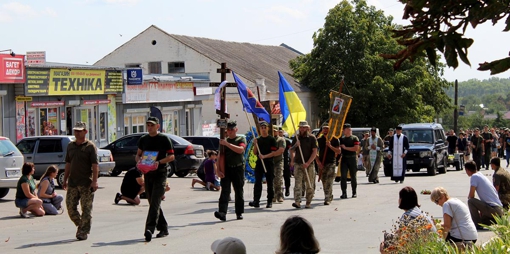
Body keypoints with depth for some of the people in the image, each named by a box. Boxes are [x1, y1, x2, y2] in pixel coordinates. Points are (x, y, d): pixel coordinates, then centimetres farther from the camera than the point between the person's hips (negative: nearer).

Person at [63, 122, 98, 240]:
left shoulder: (90, 146, -4)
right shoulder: (70, 146, 13)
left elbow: (95, 165, -9)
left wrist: (94, 181, -18)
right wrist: (65, 179, 16)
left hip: (86, 183, -6)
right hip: (72, 183, 6)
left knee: (86, 209, -2)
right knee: (70, 207, 4)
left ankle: (83, 232, 3)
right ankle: (81, 225, 24)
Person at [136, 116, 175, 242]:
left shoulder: (164, 139, -4)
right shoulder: (143, 139, 11)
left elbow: (171, 156, -5)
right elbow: (138, 154, 19)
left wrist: (159, 162, -21)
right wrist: (139, 160, -5)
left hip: (160, 173, -6)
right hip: (147, 174, 6)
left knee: (155, 202, -15)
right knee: (152, 203, 10)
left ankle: (149, 229, -24)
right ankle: (163, 228, 20)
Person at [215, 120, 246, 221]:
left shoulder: (241, 139, 4)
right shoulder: (224, 140, 15)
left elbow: (240, 150, -17)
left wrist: (227, 144, -20)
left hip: (238, 168, -2)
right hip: (226, 168, 2)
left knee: (239, 191, 7)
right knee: (225, 191, -10)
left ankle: (239, 213, 18)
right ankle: (222, 212, -22)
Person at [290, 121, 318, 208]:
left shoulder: (312, 138, 1)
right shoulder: (296, 138, 10)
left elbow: (315, 152, -4)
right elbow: (292, 150, 15)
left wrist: (308, 163, -14)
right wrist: (292, 160, -5)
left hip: (309, 165, -1)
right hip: (298, 164, 1)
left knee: (309, 185, 3)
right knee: (297, 183, -11)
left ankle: (308, 203, 12)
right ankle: (297, 202, -21)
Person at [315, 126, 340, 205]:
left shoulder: (334, 140, 2)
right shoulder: (319, 140, 7)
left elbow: (338, 151, -4)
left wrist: (330, 146, -17)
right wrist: (318, 161, -8)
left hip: (331, 163, -3)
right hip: (322, 163, 3)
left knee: (329, 182, -13)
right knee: (324, 182, 8)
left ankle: (327, 199, -16)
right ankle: (330, 197, 27)